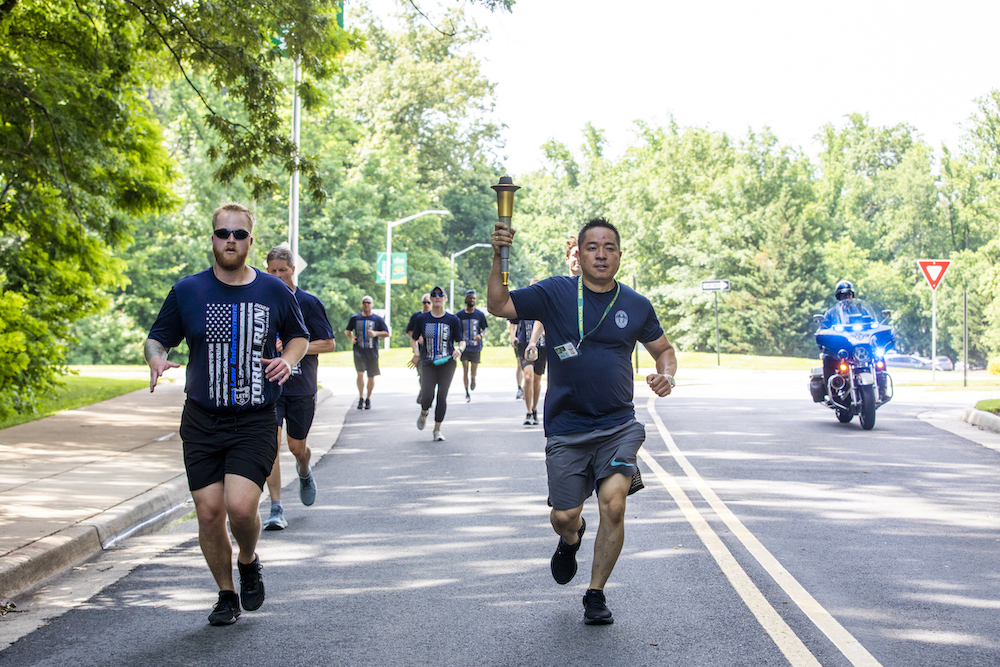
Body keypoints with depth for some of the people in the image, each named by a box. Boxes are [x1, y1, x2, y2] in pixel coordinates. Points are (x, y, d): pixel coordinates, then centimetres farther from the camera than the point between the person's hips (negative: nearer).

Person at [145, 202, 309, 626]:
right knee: (209, 512, 0)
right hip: (202, 420, 1)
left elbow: (299, 336, 18)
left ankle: (249, 562, 17)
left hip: (256, 421, -1)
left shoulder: (274, 292, 3)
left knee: (241, 506, -17)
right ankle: (227, 595, 21)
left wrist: (289, 359, -4)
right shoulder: (187, 291, 2)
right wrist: (156, 357, -14)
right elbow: (157, 338, 9)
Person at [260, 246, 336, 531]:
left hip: (301, 387, -1)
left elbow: (329, 344, -4)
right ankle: (276, 509, -10)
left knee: (297, 447, 10)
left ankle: (304, 472, 47)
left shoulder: (309, 303, -3)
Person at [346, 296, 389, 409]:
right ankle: (361, 398, -2)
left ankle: (368, 399, 20)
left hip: (372, 353, 0)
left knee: (371, 376, 4)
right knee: (360, 374, -16)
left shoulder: (378, 319, 4)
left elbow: (386, 333, 4)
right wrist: (351, 337, -2)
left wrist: (376, 333, -14)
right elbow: (347, 330, 20)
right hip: (359, 352, 0)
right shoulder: (355, 318, 8)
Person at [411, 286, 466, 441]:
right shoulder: (422, 319, 4)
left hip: (447, 363, 0)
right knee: (427, 397, -11)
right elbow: (414, 338, 15)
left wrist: (459, 349, -20)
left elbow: (461, 341, 1)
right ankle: (424, 413, 25)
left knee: (442, 397, -3)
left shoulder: (453, 320, 1)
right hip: (428, 363, 0)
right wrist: (416, 353, 0)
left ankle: (437, 429, 13)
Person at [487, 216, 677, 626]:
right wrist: (499, 260, -22)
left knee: (613, 504, -17)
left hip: (618, 426, 0)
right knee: (563, 517, 2)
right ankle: (572, 539, 43)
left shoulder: (636, 306, 5)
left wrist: (666, 374, -3)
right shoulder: (556, 293, -1)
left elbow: (664, 349, 19)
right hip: (566, 428, 0)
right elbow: (499, 307, -8)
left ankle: (596, 595, 2)